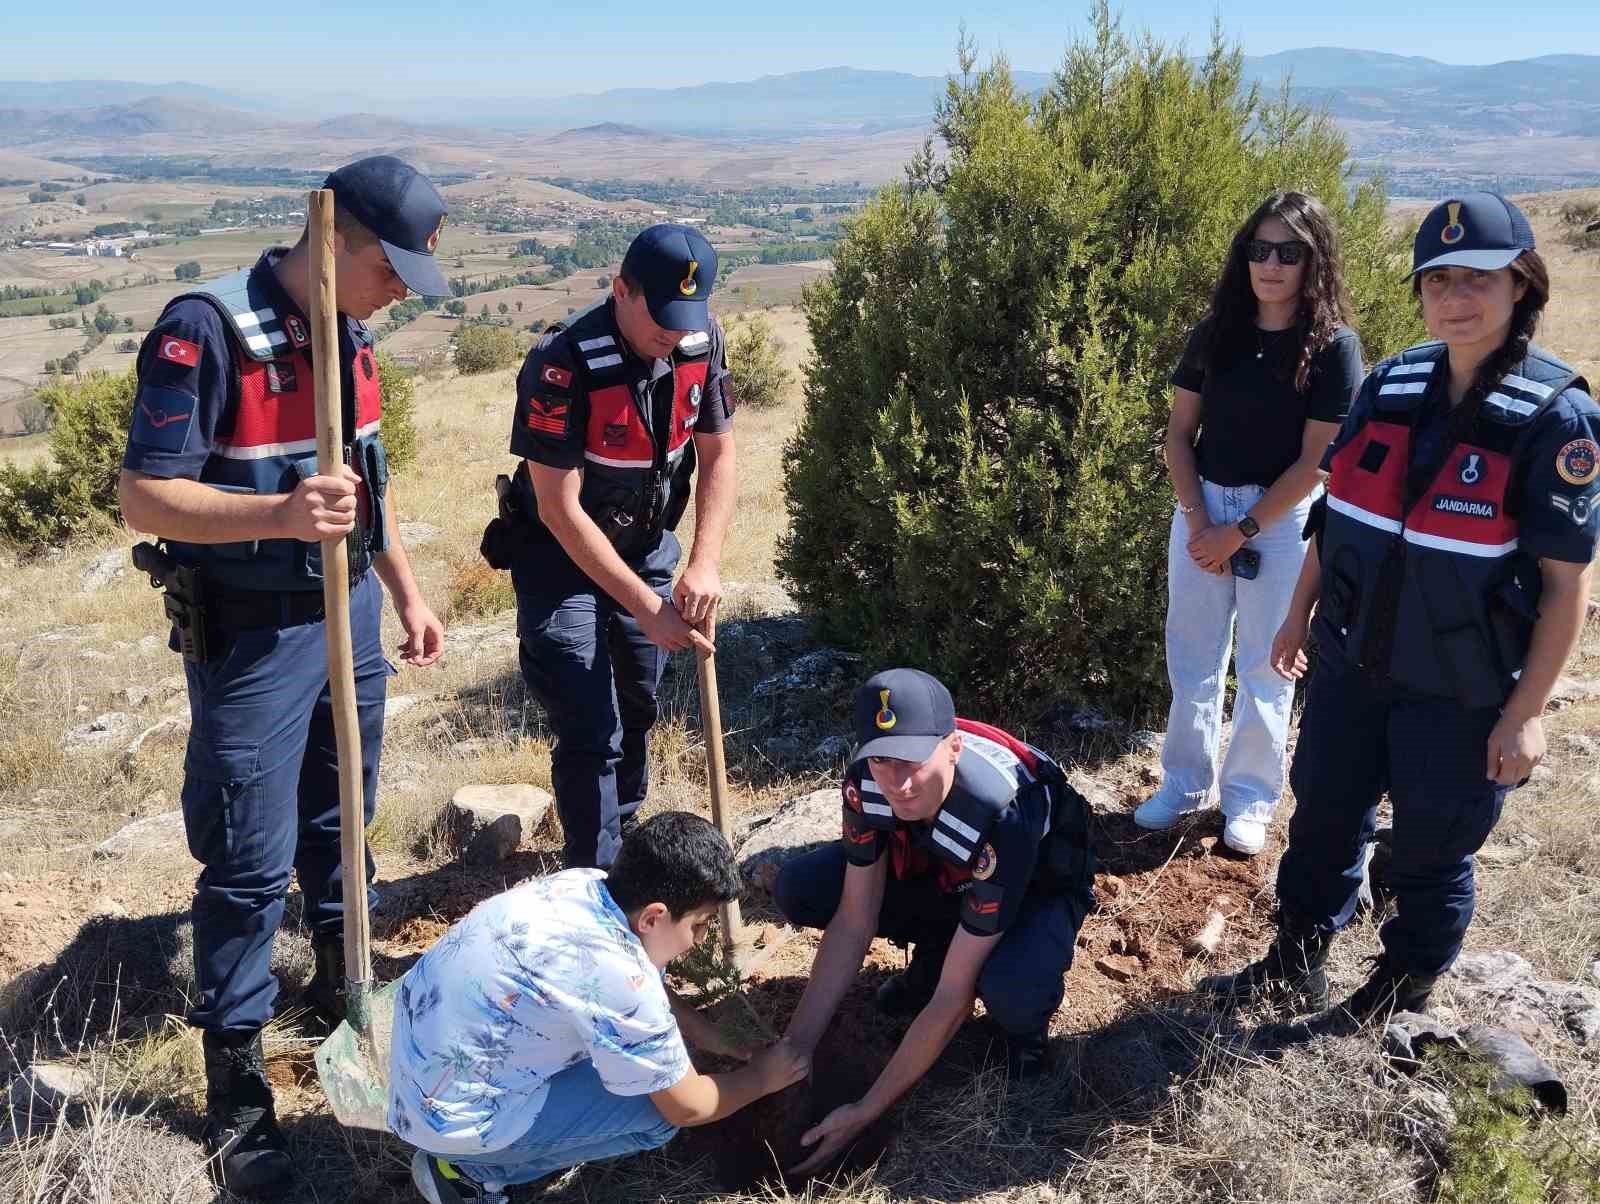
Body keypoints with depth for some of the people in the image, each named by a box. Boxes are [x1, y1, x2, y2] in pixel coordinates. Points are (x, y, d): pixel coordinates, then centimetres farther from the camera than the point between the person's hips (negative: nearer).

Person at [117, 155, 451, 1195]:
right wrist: (280, 513, -37)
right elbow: (145, 496, -22)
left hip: (349, 616, 7)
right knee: (251, 862, 1)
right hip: (249, 637, -7)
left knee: (339, 822, 21)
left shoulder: (349, 333, 6)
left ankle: (345, 987, 41)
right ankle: (237, 1085, 16)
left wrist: (406, 592, 19)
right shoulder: (207, 329, -19)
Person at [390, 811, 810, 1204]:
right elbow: (687, 1108, -13)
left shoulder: (586, 884, -7)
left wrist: (722, 1041, 12)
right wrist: (761, 1077, 3)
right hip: (450, 1116, -8)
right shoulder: (618, 980, -29)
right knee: (661, 1109, -8)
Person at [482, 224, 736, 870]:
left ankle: (625, 839, 40)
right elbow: (559, 507, -27)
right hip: (562, 557, -6)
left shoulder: (702, 340, -12)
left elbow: (718, 455, -3)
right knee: (591, 733, -9)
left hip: (646, 550, 6)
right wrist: (647, 606, -28)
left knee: (638, 709, 18)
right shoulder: (564, 362, -29)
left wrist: (704, 564, -17)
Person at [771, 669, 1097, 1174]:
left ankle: (1024, 1025, -1)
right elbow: (854, 922, -16)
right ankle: (933, 954, 9)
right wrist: (794, 1048, -18)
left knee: (1012, 992, -40)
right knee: (798, 889, -15)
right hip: (939, 869, 5)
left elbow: (954, 996, -35)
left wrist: (865, 1113, -32)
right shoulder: (867, 779, -26)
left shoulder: (1001, 817, -41)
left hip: (1036, 886, -5)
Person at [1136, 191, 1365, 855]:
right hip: (1201, 506, 4)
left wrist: (1239, 533, -14)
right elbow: (1179, 432, 3)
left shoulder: (1333, 346, -11)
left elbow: (1315, 460, -13)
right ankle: (1186, 782, 27)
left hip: (1281, 518, -4)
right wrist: (1198, 519, -8)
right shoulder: (1216, 332, 0)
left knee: (1265, 665, 8)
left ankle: (1250, 797, 23)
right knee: (1191, 654, 11)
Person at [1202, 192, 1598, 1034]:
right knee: (1323, 820, 18)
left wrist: (1525, 713, -14)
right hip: (1352, 662, 5)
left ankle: (1398, 998, 35)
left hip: (1462, 693, -5)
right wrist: (1299, 614, 13)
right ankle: (1295, 968, 40)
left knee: (1430, 855, 12)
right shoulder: (1391, 384, -2)